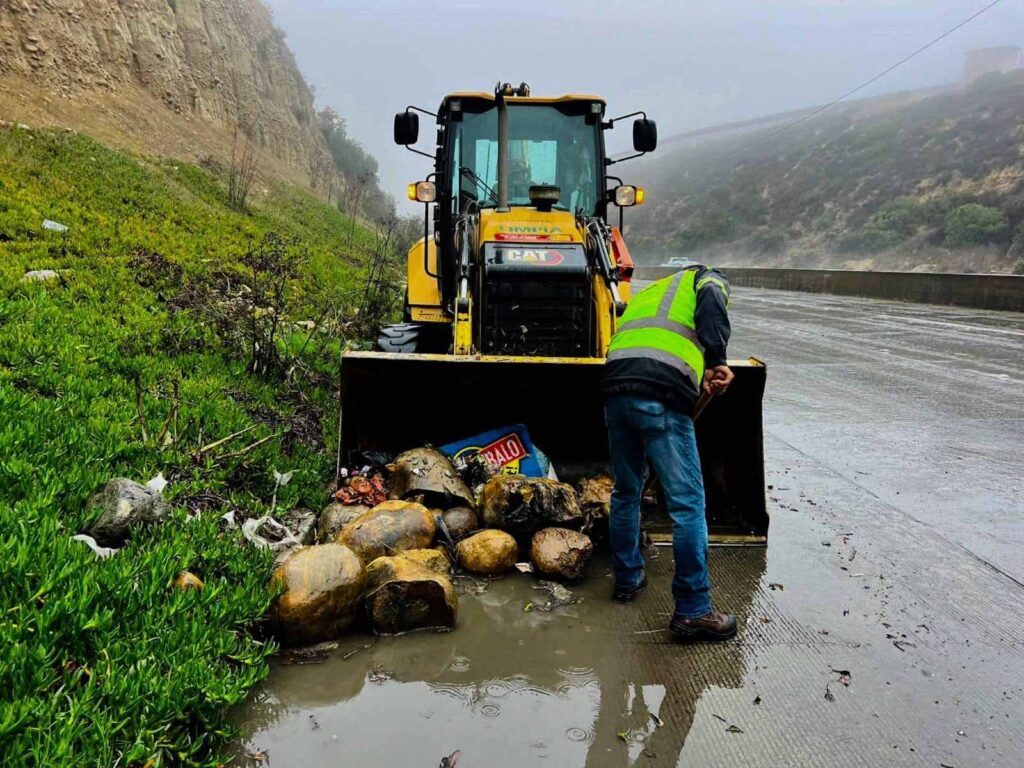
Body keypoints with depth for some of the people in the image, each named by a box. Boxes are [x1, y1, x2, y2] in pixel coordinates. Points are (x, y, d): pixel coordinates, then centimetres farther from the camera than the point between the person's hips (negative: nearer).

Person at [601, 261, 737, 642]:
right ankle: (693, 611, 1)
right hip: (662, 397, -6)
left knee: (626, 492, 22)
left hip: (615, 389, 7)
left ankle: (627, 578, 35)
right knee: (687, 503, -2)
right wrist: (716, 362, -7)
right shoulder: (707, 280, 21)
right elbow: (712, 312, -4)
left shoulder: (646, 294, 38)